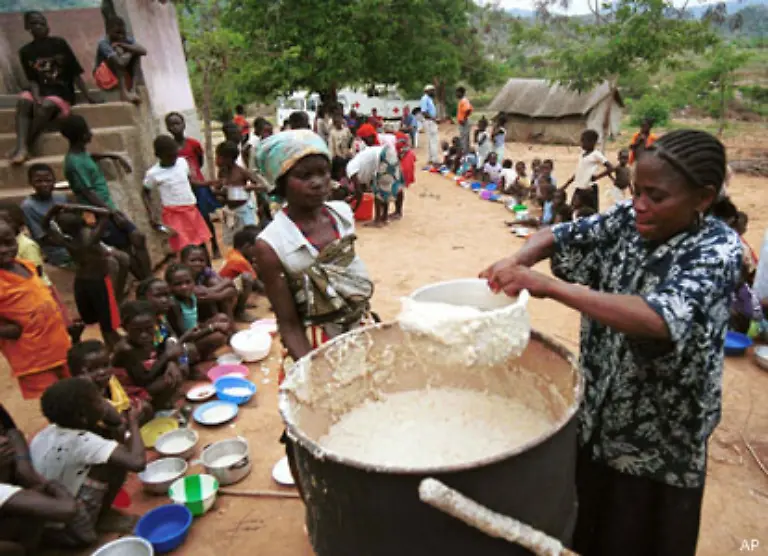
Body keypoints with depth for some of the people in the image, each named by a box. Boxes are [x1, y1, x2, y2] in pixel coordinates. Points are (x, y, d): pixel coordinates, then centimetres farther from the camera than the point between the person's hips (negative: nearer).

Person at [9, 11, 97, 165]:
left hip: (62, 91, -3)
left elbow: (76, 73, -2)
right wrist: (36, 97, -18)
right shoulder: (26, 51, 7)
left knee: (46, 105, -35)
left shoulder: (59, 44, 0)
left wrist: (88, 96, -9)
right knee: (23, 101, -30)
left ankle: (24, 148, -29)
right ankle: (21, 148, -42)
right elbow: (32, 80, 2)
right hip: (40, 90, 3)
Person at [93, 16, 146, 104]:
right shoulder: (104, 44, -23)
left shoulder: (127, 39, -6)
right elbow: (120, 62, -38)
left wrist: (124, 45, -28)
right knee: (118, 50, -28)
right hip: (105, 76, -6)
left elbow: (143, 51, -22)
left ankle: (132, 89, -22)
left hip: (123, 75, 6)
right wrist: (130, 51, -22)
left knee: (136, 53, -14)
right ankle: (123, 93, -37)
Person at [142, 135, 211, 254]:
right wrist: (151, 214, -8)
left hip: (191, 209, 5)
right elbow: (146, 193, 3)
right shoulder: (153, 173, -10)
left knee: (202, 242, 14)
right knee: (183, 249, -7)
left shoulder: (182, 162, 1)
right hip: (173, 214, -5)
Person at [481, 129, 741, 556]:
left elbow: (659, 319, -38)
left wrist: (548, 286, -41)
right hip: (597, 414, 5)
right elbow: (557, 236, 0)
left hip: (659, 440, -4)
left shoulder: (718, 249, -22)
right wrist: (518, 262, -23)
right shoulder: (628, 221, -6)